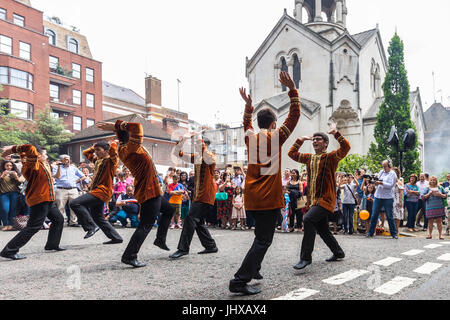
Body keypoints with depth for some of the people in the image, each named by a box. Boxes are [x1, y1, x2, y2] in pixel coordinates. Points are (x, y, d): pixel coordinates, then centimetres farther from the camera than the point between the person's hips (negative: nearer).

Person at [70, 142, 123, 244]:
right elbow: (86, 152, 30)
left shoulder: (111, 160, -6)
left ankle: (91, 227, -17)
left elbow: (112, 150, -24)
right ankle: (116, 237, 17)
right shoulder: (97, 160, 19)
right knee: (98, 218, 13)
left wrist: (113, 144, -5)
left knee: (75, 204, -19)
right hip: (97, 192, 10)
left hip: (102, 191, -10)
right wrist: (95, 146, 19)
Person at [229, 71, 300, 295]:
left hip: (251, 196, 7)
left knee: (262, 233, 25)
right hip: (270, 196, -7)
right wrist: (292, 89, 2)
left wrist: (248, 105, 35)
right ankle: (240, 280, -10)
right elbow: (294, 115, 0)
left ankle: (253, 270, 32)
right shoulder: (276, 136, -3)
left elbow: (247, 123, 33)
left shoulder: (250, 136, 10)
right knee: (264, 240, -4)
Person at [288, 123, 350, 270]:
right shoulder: (309, 158, 14)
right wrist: (301, 140, 15)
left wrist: (336, 133, -22)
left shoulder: (331, 157, -3)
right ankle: (338, 253, 37)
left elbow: (346, 147, -18)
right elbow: (292, 153, 21)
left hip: (326, 199, -7)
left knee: (308, 219, -27)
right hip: (313, 200, 8)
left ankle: (306, 257, -22)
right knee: (323, 230, 15)